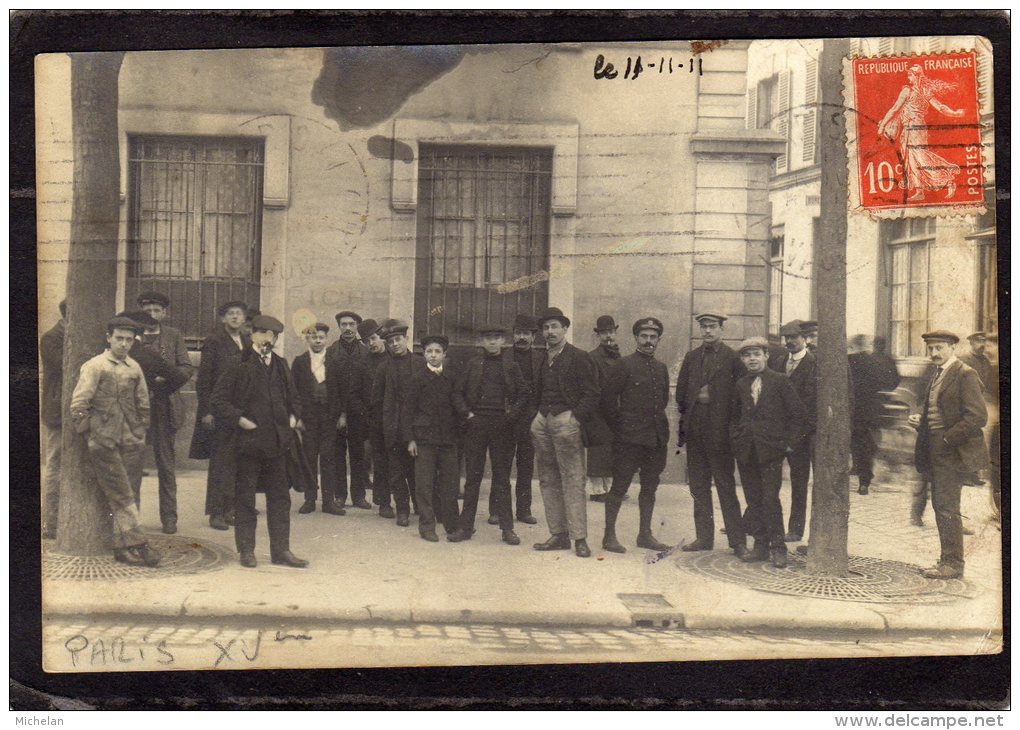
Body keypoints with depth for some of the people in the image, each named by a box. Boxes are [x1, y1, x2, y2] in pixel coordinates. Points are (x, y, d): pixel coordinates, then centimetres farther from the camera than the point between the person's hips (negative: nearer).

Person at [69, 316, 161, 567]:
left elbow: (143, 403, 22)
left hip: (130, 442, 5)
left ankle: (122, 547, 12)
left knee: (122, 495, 7)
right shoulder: (95, 366, -3)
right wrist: (90, 435, -4)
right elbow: (78, 405, -6)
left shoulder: (134, 368, 12)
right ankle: (136, 544, -5)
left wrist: (140, 433, 17)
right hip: (104, 442, -5)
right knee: (122, 496, -6)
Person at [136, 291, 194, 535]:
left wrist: (165, 379, -15)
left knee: (166, 464, 5)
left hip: (164, 406, 0)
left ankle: (169, 517, 11)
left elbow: (187, 368, 1)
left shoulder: (174, 336, 8)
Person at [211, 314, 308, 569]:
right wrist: (239, 420, -14)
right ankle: (246, 550, 14)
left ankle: (281, 550, 15)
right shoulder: (240, 366, -7)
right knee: (245, 497, 5)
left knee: (280, 496, 8)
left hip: (277, 440, 6)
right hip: (249, 440, -5)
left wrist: (294, 417, 9)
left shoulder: (281, 366, 12)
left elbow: (293, 396, 25)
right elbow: (218, 399, -8)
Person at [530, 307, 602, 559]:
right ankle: (558, 535, 13)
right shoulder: (542, 359, 17)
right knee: (548, 481, 7)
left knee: (573, 481, -8)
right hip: (543, 422, 7)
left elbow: (591, 394, -7)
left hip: (566, 420, -7)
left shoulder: (579, 358, -3)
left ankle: (579, 538, -5)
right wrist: (538, 418, 12)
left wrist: (576, 418, -14)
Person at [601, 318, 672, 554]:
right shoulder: (625, 365, -7)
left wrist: (657, 418, 15)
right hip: (630, 437, -6)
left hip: (657, 436, 6)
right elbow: (607, 395, -7)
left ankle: (645, 534, 21)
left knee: (650, 486, 11)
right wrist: (619, 424, -4)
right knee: (620, 486, -2)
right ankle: (609, 536, 5)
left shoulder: (662, 369, 12)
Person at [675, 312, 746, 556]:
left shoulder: (732, 358, -2)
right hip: (695, 430, 5)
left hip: (720, 429, -5)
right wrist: (684, 418, 5)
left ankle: (737, 540, 4)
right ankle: (704, 537, 18)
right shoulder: (692, 357, 13)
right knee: (698, 486, 9)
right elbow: (681, 391, 14)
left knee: (726, 486, -2)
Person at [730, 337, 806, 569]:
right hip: (746, 451, 4)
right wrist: (735, 438, 7)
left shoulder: (780, 381, -1)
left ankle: (778, 547, 3)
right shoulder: (740, 386, 11)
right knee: (753, 500, 7)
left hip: (771, 449, -4)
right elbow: (734, 416, 20)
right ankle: (760, 544, 16)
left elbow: (797, 413, -1)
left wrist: (790, 442, -5)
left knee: (770, 499, -7)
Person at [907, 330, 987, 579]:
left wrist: (948, 438, -18)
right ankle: (948, 560, 22)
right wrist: (919, 418, 7)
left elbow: (978, 416, -18)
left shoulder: (965, 375, -12)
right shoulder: (937, 375, 16)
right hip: (935, 451, 9)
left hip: (952, 451, -9)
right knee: (941, 506, 13)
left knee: (947, 507, -8)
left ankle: (953, 564, 0)